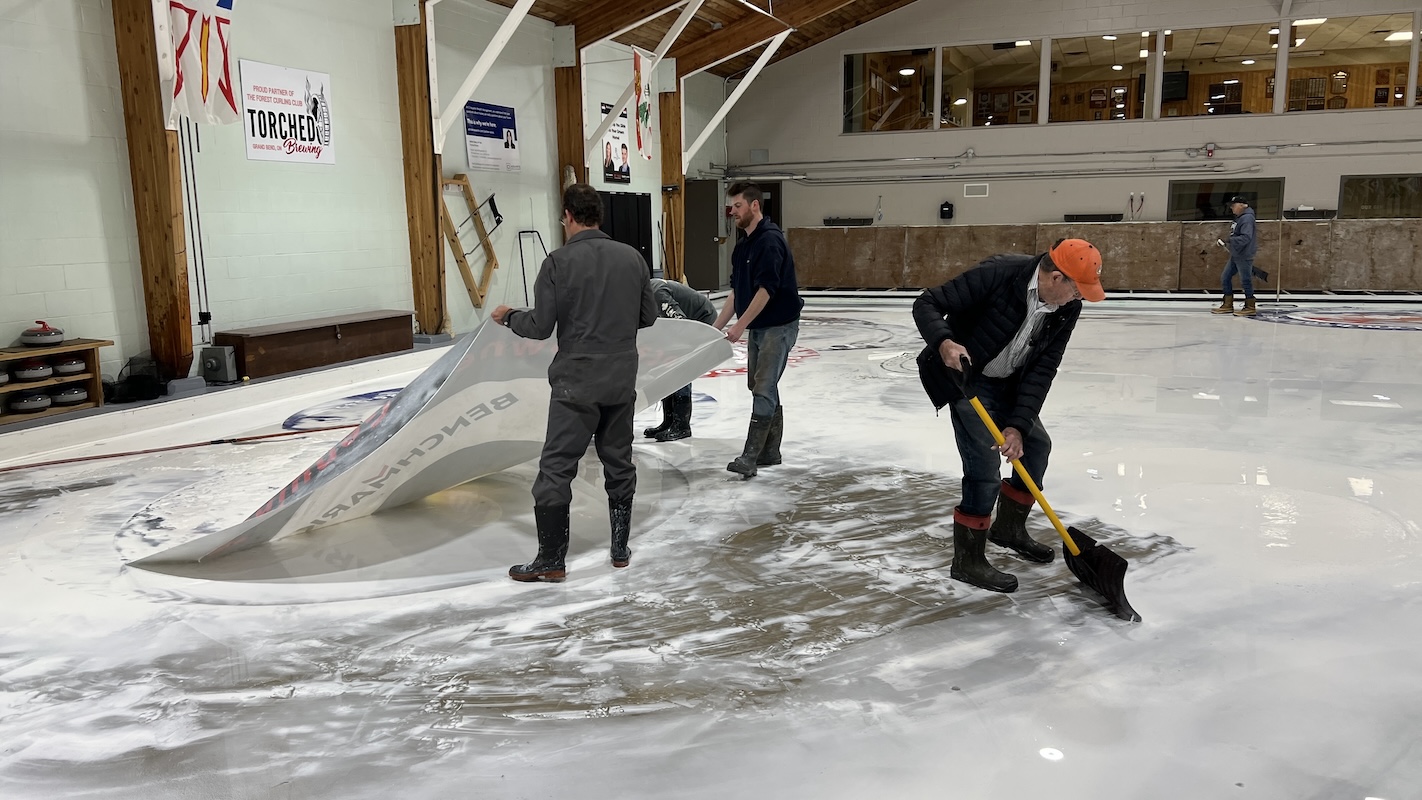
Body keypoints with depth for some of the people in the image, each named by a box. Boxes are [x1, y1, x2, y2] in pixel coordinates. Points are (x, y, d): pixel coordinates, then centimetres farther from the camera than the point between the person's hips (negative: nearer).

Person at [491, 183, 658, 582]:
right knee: (619, 464, 15)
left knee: (557, 469, 3)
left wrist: (509, 316, 9)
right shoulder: (631, 257, 2)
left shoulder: (559, 261, -11)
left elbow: (540, 326, -11)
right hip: (622, 382, 5)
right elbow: (648, 316, 9)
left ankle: (551, 560, 7)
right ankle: (620, 549, 24)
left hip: (576, 384, -5)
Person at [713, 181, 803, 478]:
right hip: (757, 327, 10)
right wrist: (717, 327, 12)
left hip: (779, 325, -9)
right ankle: (770, 451, 22)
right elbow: (736, 291, 16)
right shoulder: (742, 245, 12)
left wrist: (740, 326, -23)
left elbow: (766, 289, -23)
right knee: (762, 388, 13)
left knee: (764, 390, -11)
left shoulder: (771, 240, -17)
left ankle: (750, 457, -11)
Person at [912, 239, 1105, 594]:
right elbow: (927, 304, -24)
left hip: (1007, 382, 8)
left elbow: (1042, 370, -11)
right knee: (985, 468, -13)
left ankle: (1008, 528, 37)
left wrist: (1018, 425, -20)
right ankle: (968, 561, 3)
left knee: (1036, 444, 15)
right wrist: (944, 342, -44)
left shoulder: (1067, 308, -9)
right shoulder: (998, 274, -28)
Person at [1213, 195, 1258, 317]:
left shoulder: (1247, 218, -17)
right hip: (1235, 255, 10)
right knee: (1225, 278, 11)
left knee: (1245, 281, -2)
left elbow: (1246, 237, -27)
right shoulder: (1239, 217, 14)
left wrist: (1229, 241, -30)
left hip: (1244, 256, -10)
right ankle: (1228, 305, 18)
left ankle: (1250, 307, 7)